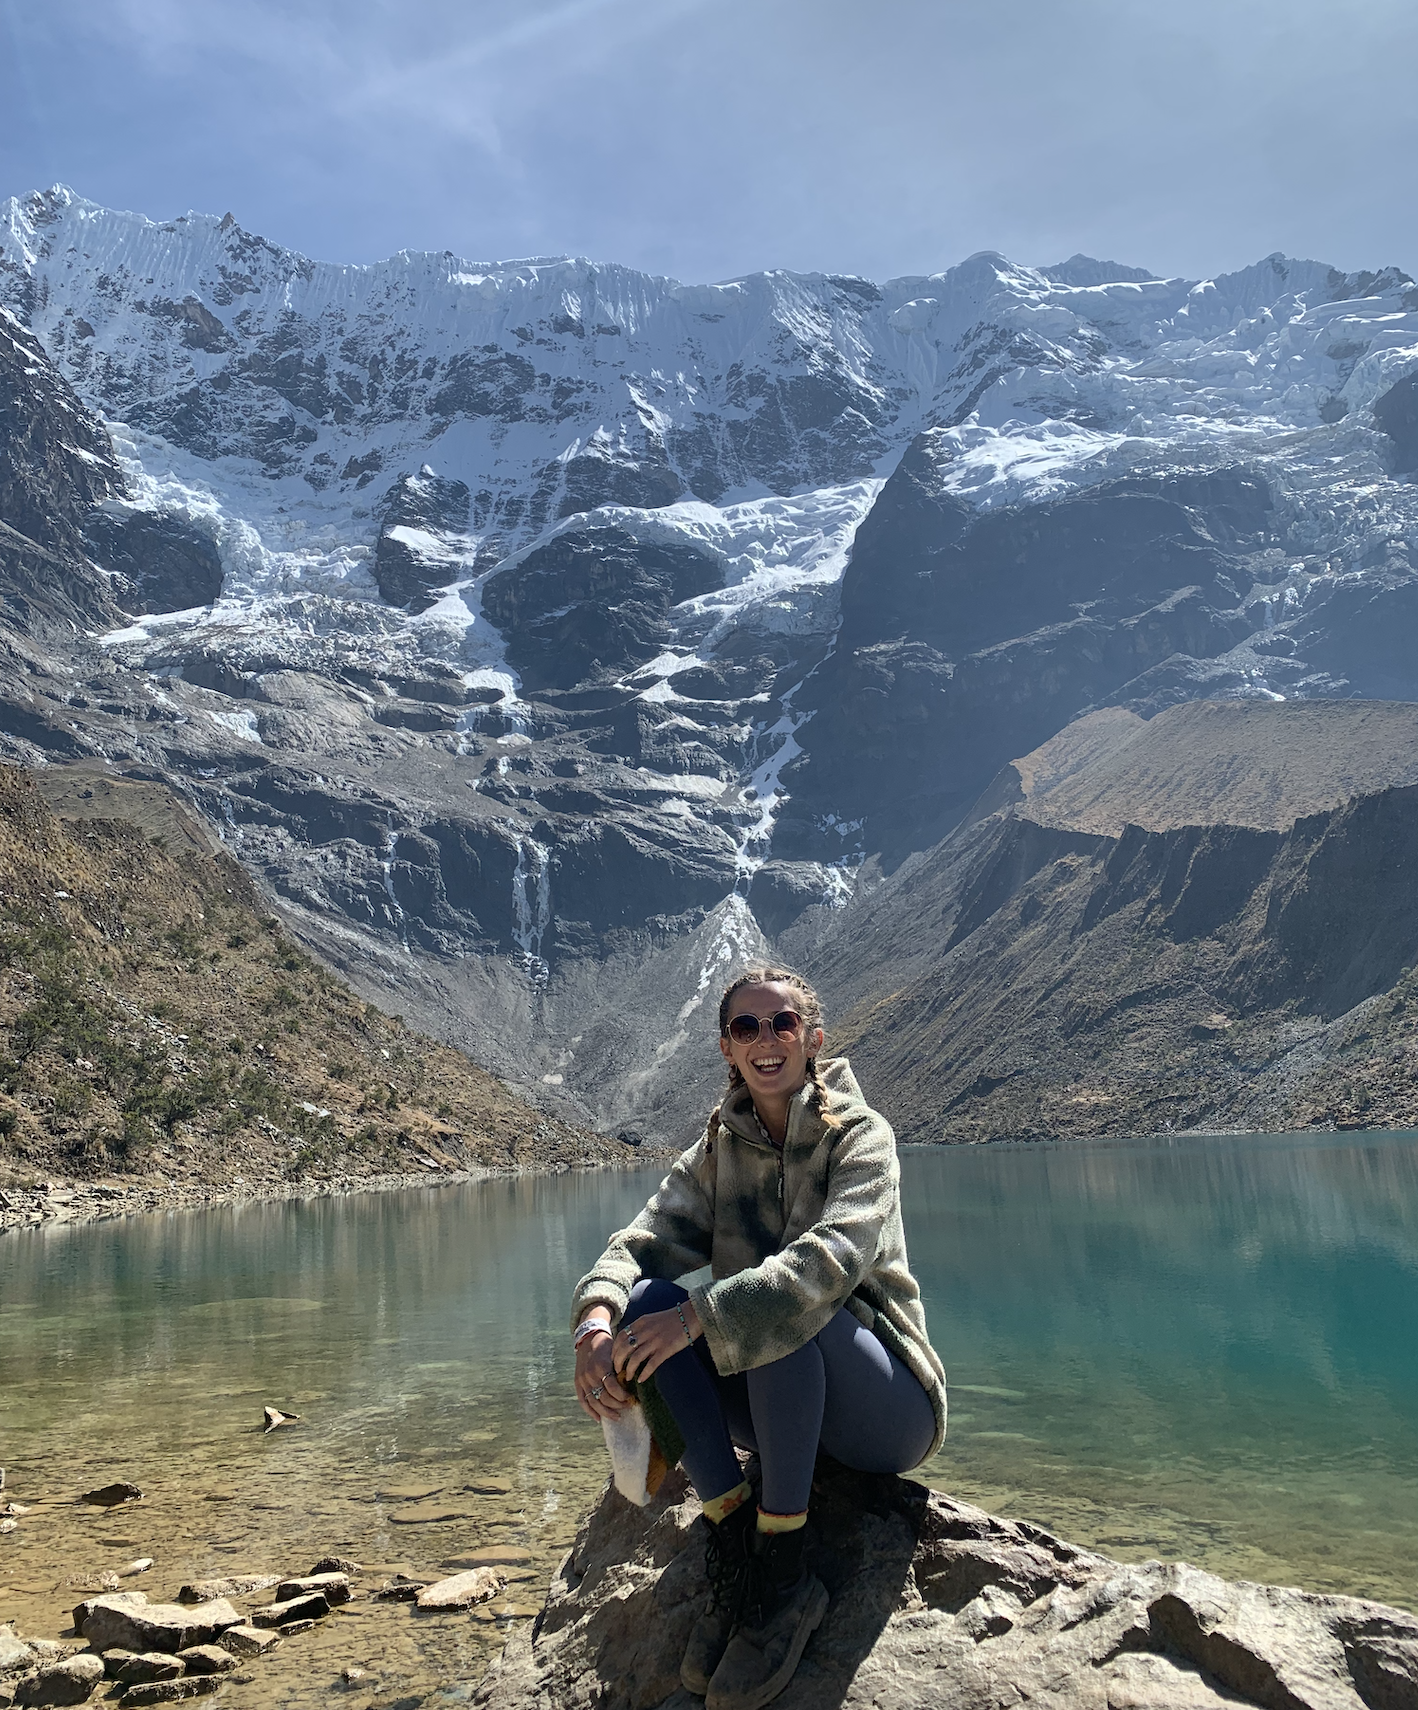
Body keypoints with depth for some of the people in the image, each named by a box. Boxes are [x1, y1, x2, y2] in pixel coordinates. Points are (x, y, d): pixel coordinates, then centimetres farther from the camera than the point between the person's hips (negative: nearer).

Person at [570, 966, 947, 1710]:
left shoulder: (861, 1134, -10)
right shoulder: (717, 1152, 5)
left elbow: (832, 1258, -29)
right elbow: (642, 1243, -9)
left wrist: (700, 1318, -38)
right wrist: (595, 1323, -30)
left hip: (884, 1412, -4)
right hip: (782, 1411, 5)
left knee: (782, 1310, -34)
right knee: (647, 1302, -19)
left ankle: (782, 1569, -19)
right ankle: (734, 1547, -14)